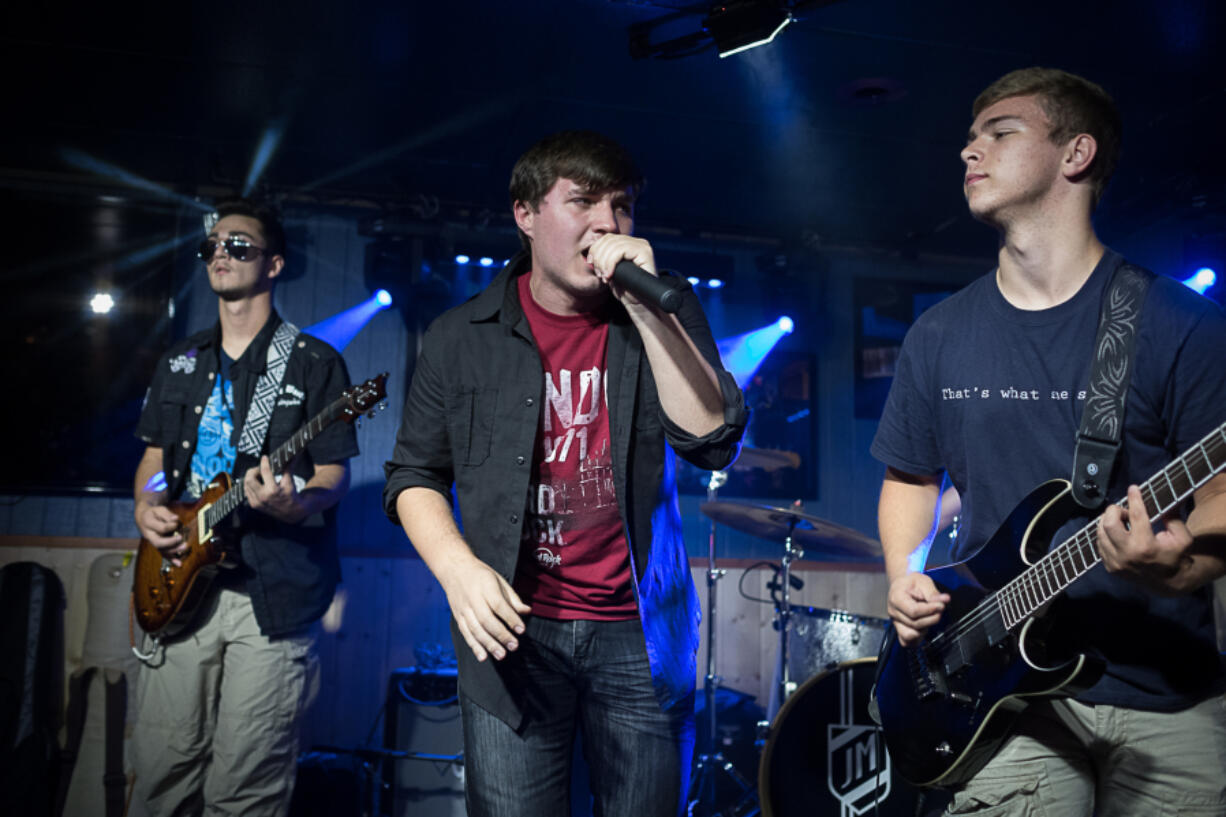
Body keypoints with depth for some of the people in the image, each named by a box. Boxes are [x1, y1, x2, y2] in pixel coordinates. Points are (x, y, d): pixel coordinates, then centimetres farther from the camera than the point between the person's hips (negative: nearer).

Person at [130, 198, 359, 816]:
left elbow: (335, 473, -2)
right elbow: (155, 455, 23)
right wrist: (147, 505, 2)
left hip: (271, 593, -4)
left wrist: (292, 503, -23)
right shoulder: (179, 363, 18)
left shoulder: (314, 364, 1)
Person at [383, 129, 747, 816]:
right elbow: (415, 474, 9)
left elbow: (712, 442, -12)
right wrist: (458, 568, -8)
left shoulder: (662, 318, 3)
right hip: (513, 628, 0)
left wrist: (644, 306, -19)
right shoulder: (464, 337, 2)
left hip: (640, 633, 1)